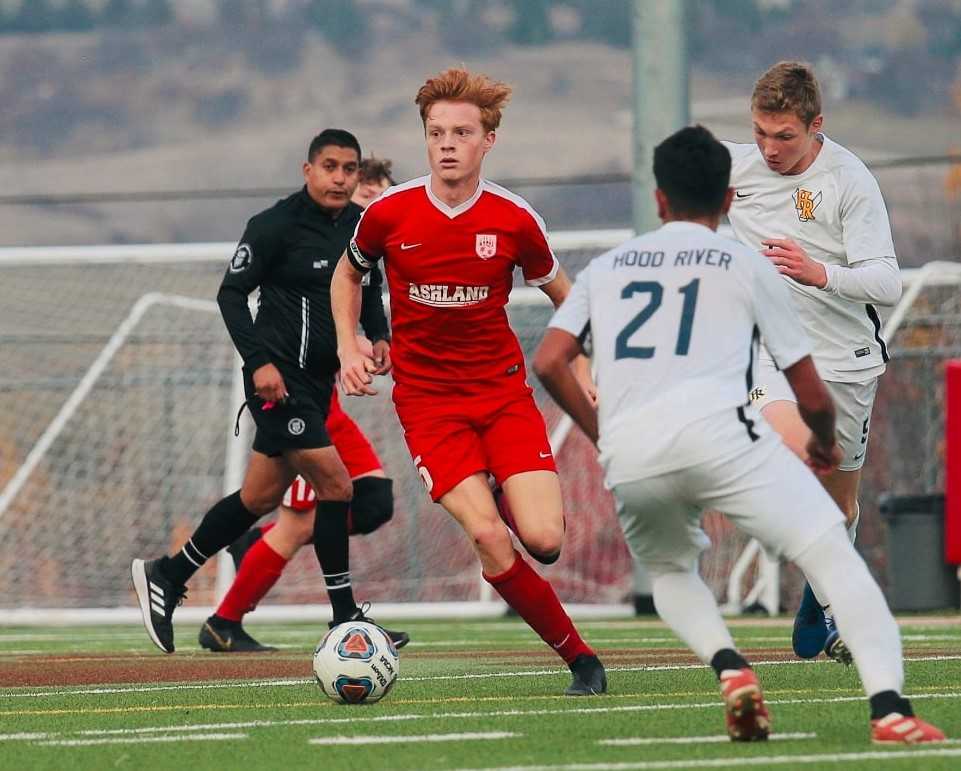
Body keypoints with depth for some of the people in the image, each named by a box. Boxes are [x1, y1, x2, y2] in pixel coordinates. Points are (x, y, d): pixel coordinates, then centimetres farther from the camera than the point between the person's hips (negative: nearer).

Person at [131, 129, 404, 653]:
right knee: (335, 486, -13)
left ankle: (167, 575, 27)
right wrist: (259, 360, -19)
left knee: (260, 498, 13)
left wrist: (378, 336, 6)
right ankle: (345, 618, -6)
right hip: (280, 378, -8)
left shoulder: (361, 225, 8)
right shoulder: (275, 226, -13)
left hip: (318, 381, 8)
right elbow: (231, 294, -9)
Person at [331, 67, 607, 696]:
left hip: (504, 390, 1)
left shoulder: (514, 220, -6)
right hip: (426, 400, -1)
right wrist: (348, 345, 1)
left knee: (544, 540, -15)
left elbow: (562, 295, 11)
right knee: (486, 533, -21)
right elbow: (348, 273, 14)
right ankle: (578, 656, -6)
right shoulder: (389, 213, -7)